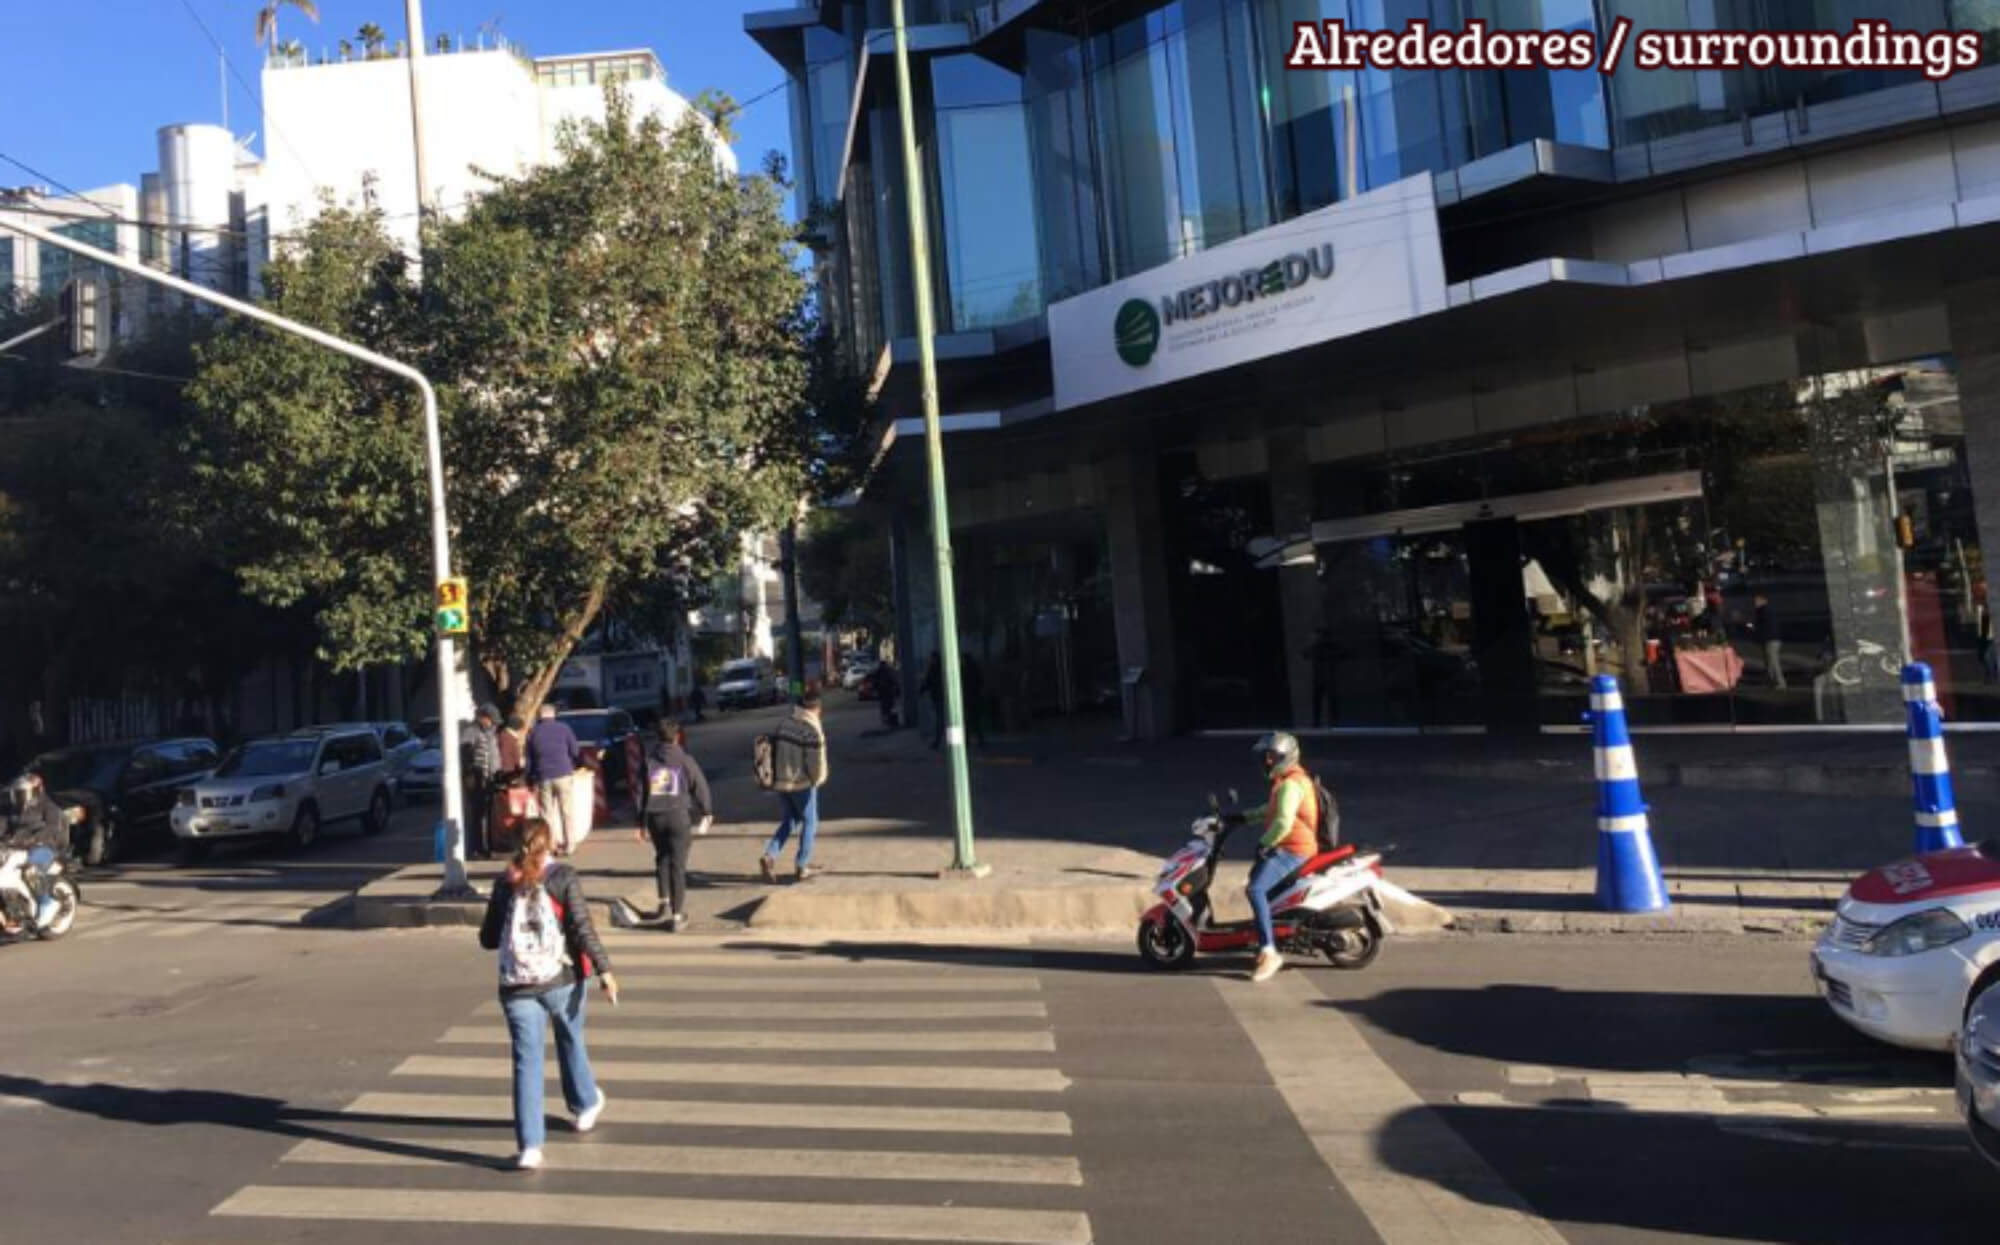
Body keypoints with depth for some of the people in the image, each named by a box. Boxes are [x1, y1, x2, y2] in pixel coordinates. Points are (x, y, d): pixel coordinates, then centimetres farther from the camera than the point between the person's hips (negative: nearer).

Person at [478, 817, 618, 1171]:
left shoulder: (504, 882, 5)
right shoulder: (564, 877, -5)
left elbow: (488, 938, 11)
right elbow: (582, 927, -13)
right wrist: (604, 970, -13)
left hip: (517, 985, 1)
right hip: (562, 979, -1)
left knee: (526, 1061, 1)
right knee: (570, 1042, 21)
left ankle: (529, 1146, -5)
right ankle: (585, 1105, 42)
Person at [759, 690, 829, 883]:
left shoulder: (785, 725, 6)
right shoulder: (813, 730, -16)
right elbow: (817, 761, -18)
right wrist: (819, 778, 1)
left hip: (781, 781, 6)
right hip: (802, 784, -6)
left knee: (789, 820, 20)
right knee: (809, 823, 12)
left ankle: (769, 856, 4)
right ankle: (803, 867, 16)